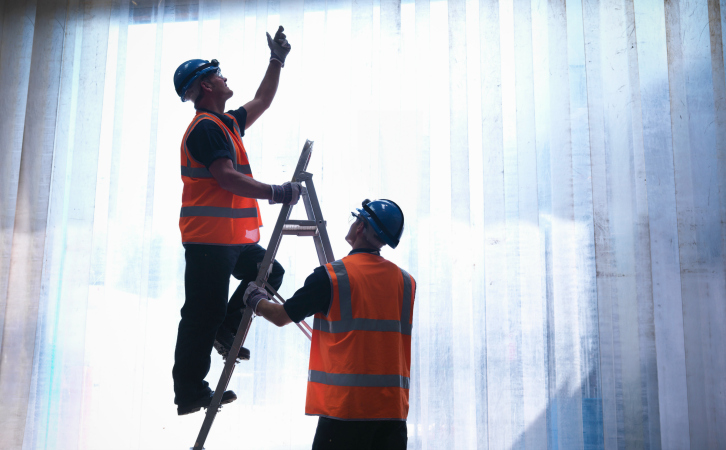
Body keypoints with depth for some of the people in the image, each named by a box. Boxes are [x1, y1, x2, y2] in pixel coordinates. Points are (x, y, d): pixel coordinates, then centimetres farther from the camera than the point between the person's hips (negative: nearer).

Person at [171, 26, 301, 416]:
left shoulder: (227, 123, 19)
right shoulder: (206, 127, -12)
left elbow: (262, 102, 32)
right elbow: (225, 177, -22)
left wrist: (277, 59, 31)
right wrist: (274, 193, -22)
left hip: (233, 237, 10)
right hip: (210, 238, -10)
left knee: (268, 273, 18)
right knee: (203, 315, -6)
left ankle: (226, 331, 18)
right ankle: (189, 393, 2)